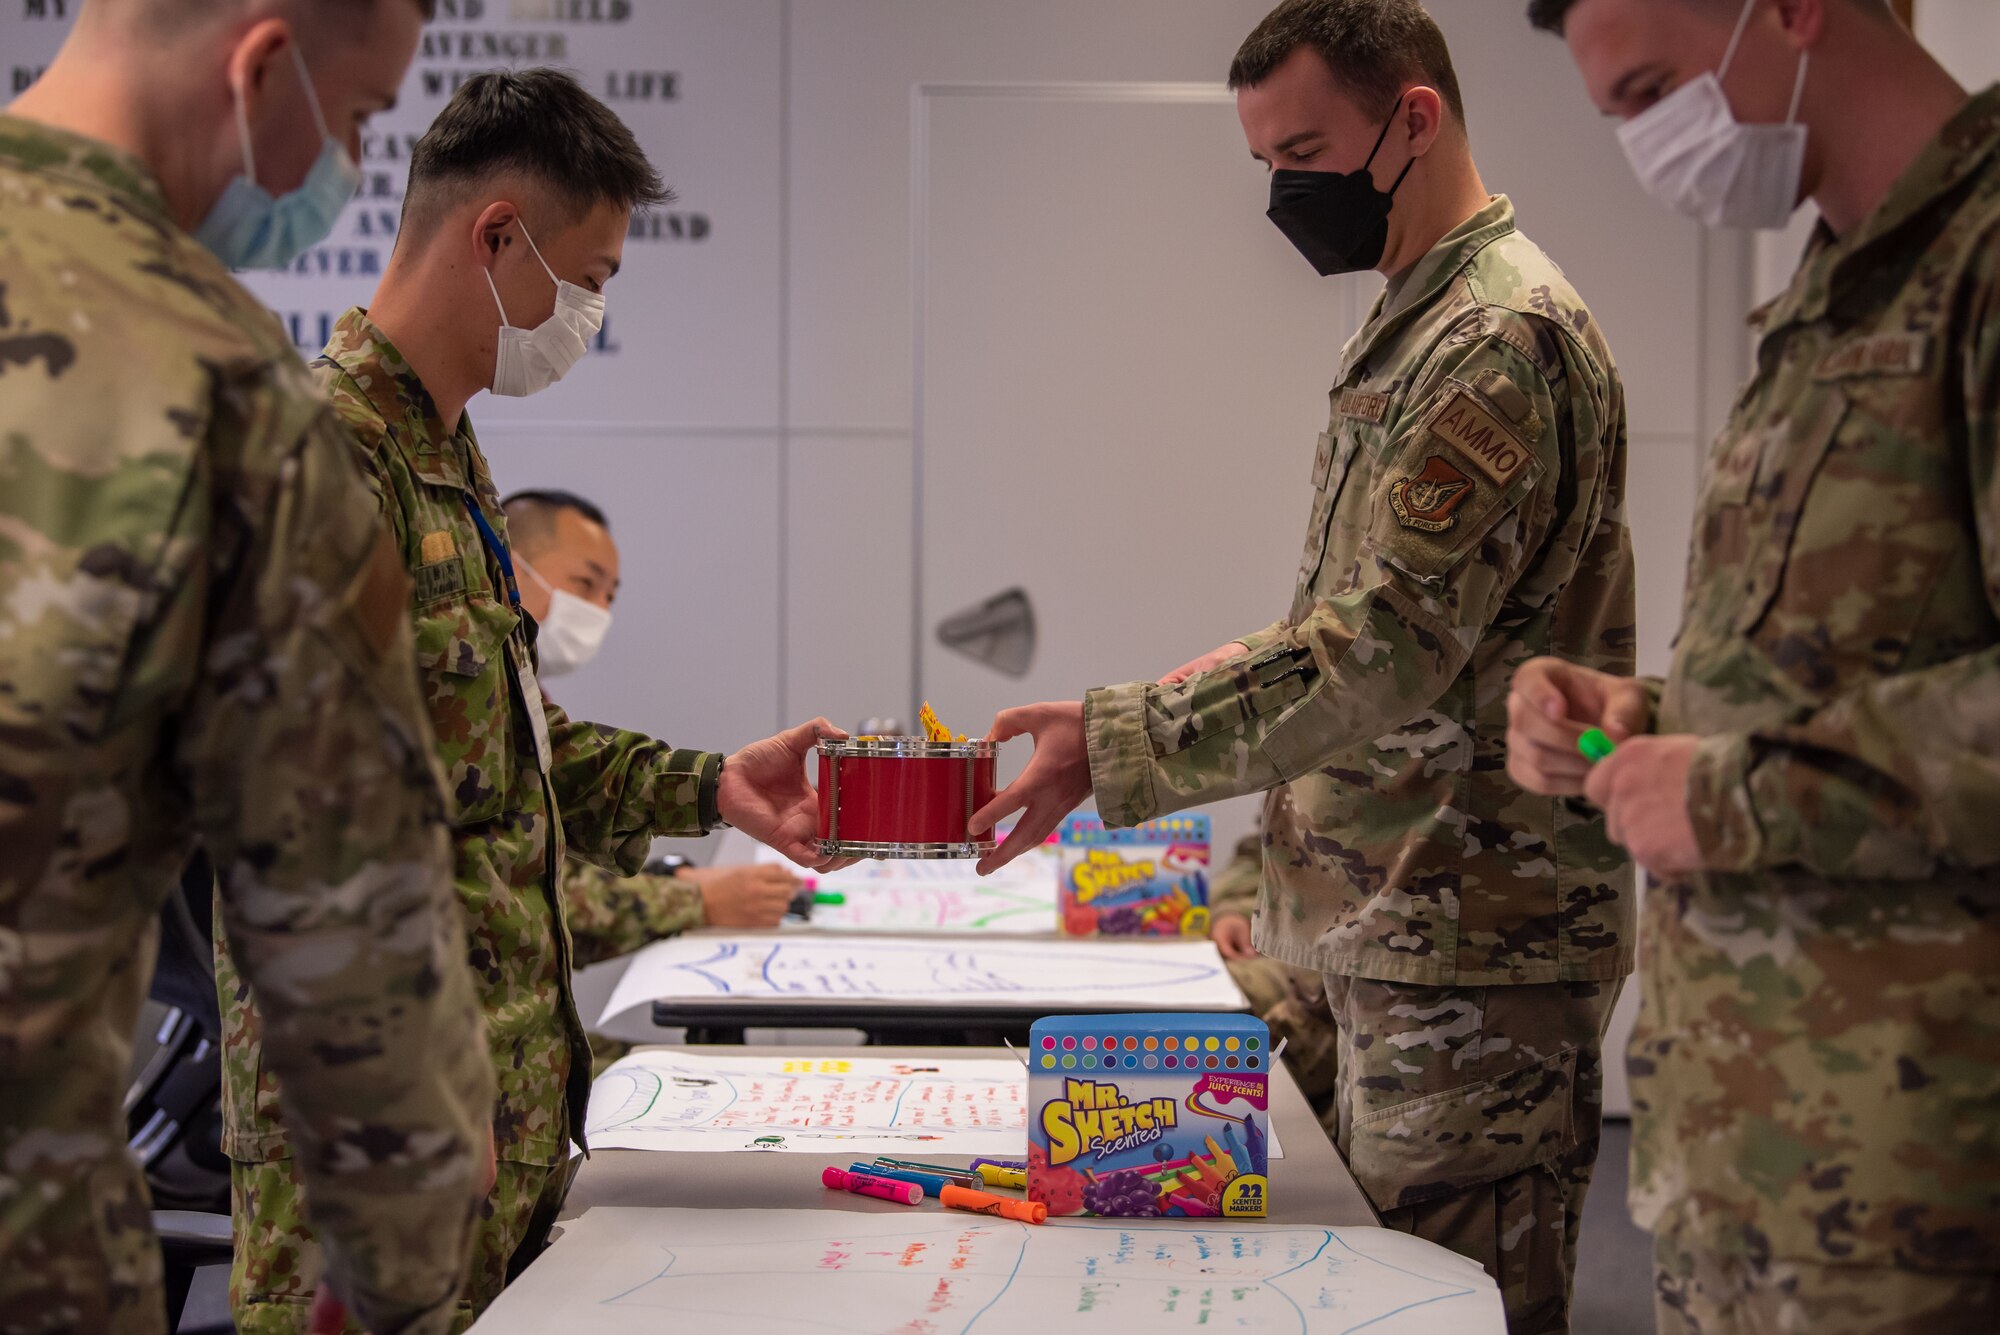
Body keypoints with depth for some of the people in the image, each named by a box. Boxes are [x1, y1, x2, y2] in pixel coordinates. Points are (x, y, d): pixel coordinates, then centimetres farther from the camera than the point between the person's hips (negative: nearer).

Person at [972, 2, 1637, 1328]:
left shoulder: (1501, 338, -16)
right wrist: (1250, 664, 13)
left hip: (1476, 938, -10)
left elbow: (1387, 644, -24)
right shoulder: (1415, 324, 17)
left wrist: (1114, 742, -24)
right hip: (1400, 929, 10)